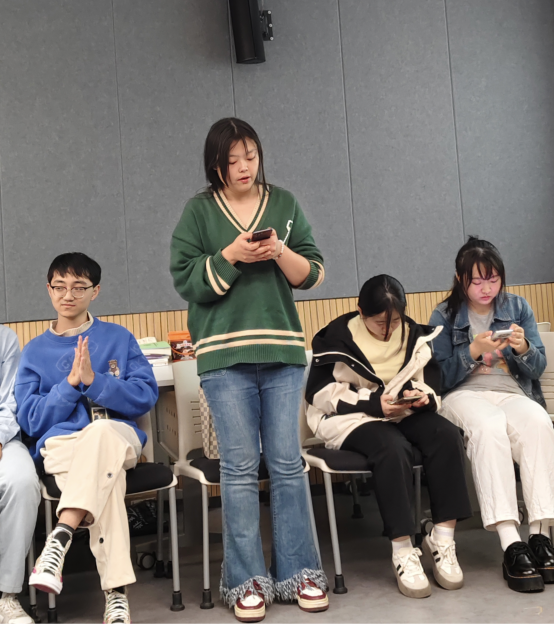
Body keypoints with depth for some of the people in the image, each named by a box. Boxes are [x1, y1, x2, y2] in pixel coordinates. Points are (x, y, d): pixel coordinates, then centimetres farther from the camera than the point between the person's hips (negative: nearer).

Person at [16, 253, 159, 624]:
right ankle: (116, 594, -40)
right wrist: (70, 383, -9)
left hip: (119, 438, 0)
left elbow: (147, 396, 1)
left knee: (101, 433, -39)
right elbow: (31, 421, 5)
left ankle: (59, 540, -44)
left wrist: (93, 380, -12)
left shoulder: (119, 339, 12)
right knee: (106, 474, -37)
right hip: (60, 445, 0)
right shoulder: (35, 352, 14)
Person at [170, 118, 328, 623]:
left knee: (288, 464, 4)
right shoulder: (199, 211, 7)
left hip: (283, 351, 2)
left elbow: (313, 273, 9)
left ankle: (298, 572, 14)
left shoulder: (284, 203, 11)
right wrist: (232, 255, -12)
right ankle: (247, 581, 11)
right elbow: (185, 280, 0)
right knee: (240, 468, 0)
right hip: (225, 354, -1)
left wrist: (281, 252, -9)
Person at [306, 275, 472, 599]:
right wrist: (373, 403, -22)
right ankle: (404, 552, -29)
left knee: (448, 436, -26)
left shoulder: (414, 334, 7)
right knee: (393, 447, -37)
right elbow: (322, 394, -12)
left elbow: (431, 383, 11)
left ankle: (443, 539, -19)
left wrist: (425, 397, -14)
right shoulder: (338, 337, -8)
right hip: (351, 416, -5)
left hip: (404, 411, 5)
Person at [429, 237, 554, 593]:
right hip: (465, 395, -2)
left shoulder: (518, 307, 13)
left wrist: (523, 349, -13)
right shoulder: (445, 316, 8)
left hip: (514, 394, 2)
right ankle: (512, 545, -44)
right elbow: (442, 377, 0)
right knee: (489, 426, -39)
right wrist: (473, 351, -16)